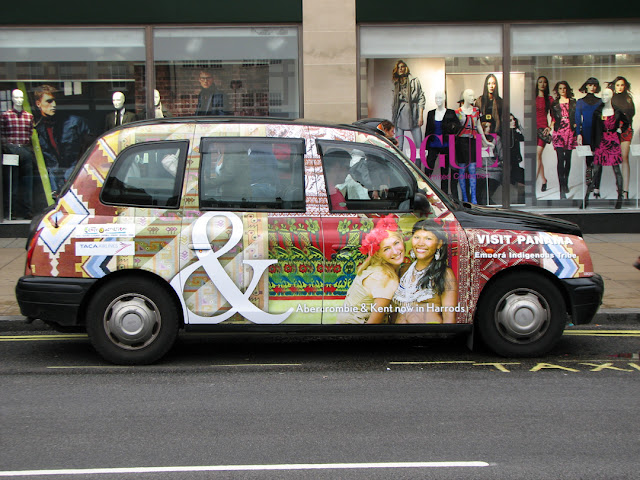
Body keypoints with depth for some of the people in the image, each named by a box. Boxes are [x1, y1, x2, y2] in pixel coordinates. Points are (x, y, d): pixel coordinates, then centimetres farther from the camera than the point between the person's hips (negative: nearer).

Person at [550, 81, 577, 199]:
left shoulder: (573, 102, 11)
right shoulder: (554, 104, 11)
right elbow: (553, 118, 14)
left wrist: (576, 124, -3)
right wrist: (550, 127, 0)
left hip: (570, 132, 2)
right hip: (559, 132, -2)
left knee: (568, 158, 8)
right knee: (560, 159, -13)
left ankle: (566, 183, 26)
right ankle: (562, 189, -18)